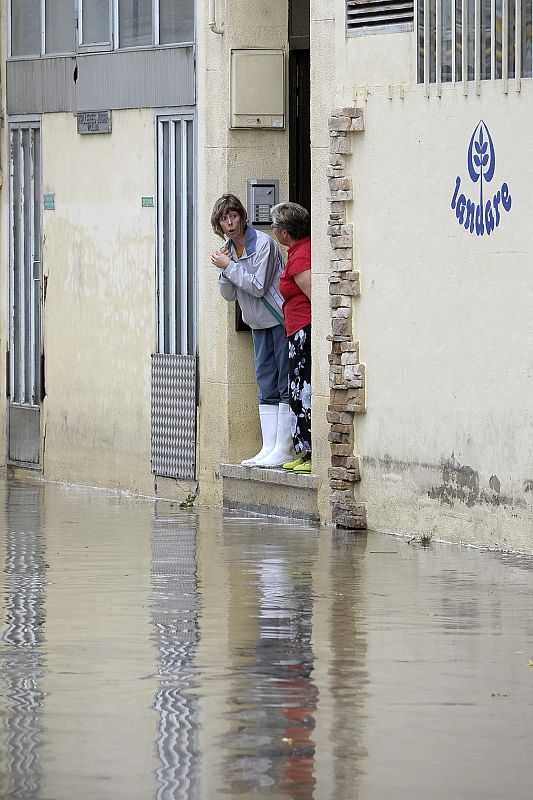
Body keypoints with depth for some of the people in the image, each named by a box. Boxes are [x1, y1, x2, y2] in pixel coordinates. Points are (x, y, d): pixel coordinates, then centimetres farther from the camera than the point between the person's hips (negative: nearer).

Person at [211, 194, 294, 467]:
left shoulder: (263, 243, -16)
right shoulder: (228, 249, 8)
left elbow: (258, 286, -20)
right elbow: (229, 294, 9)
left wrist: (229, 267, -15)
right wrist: (225, 270, -8)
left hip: (280, 319, -8)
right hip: (259, 323, 8)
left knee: (285, 386, -7)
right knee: (267, 389, 8)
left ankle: (283, 449, -8)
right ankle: (268, 448, 9)